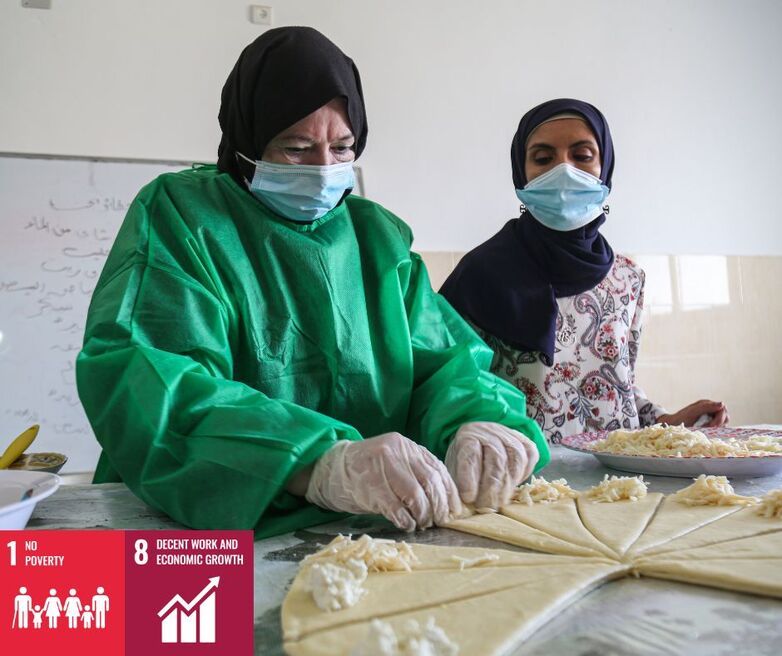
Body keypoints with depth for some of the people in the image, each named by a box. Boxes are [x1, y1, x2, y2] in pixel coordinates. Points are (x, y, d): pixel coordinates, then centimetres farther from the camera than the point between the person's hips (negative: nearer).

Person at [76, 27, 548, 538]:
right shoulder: (179, 214, -4)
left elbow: (444, 361, 4)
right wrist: (321, 466, -33)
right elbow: (145, 382, -19)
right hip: (198, 525, -2)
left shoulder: (378, 235, 10)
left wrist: (478, 420, -20)